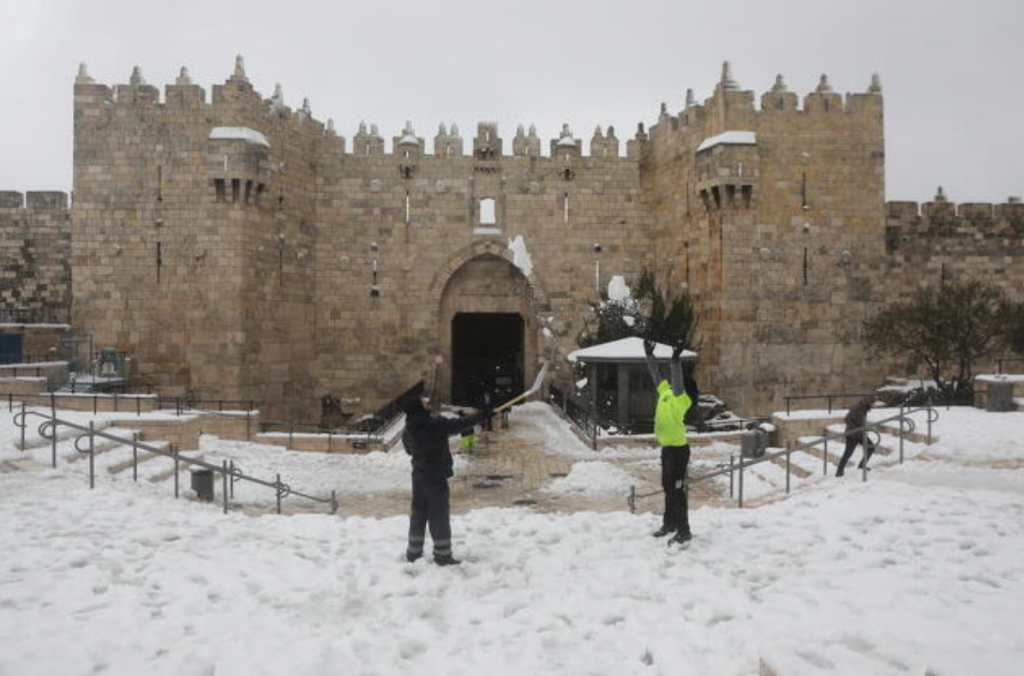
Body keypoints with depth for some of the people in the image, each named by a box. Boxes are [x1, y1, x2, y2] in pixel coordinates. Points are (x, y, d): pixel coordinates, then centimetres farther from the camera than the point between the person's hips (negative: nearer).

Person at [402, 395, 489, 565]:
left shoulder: (408, 431, 2)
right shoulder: (437, 424, -17)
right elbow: (460, 424, -12)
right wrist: (481, 415, -1)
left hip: (418, 477, 7)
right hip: (436, 477, -6)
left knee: (418, 515, 15)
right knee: (439, 516, 0)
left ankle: (413, 553, 22)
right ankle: (443, 556, 5)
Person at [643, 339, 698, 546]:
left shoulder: (681, 398, -16)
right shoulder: (665, 392, 6)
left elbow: (677, 380, -34)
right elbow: (656, 374, 16)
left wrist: (675, 358, -41)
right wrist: (649, 354, 19)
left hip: (678, 449, -9)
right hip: (667, 448, 9)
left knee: (677, 490, -4)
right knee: (668, 487, 18)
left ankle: (684, 531, 3)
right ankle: (669, 524, 32)